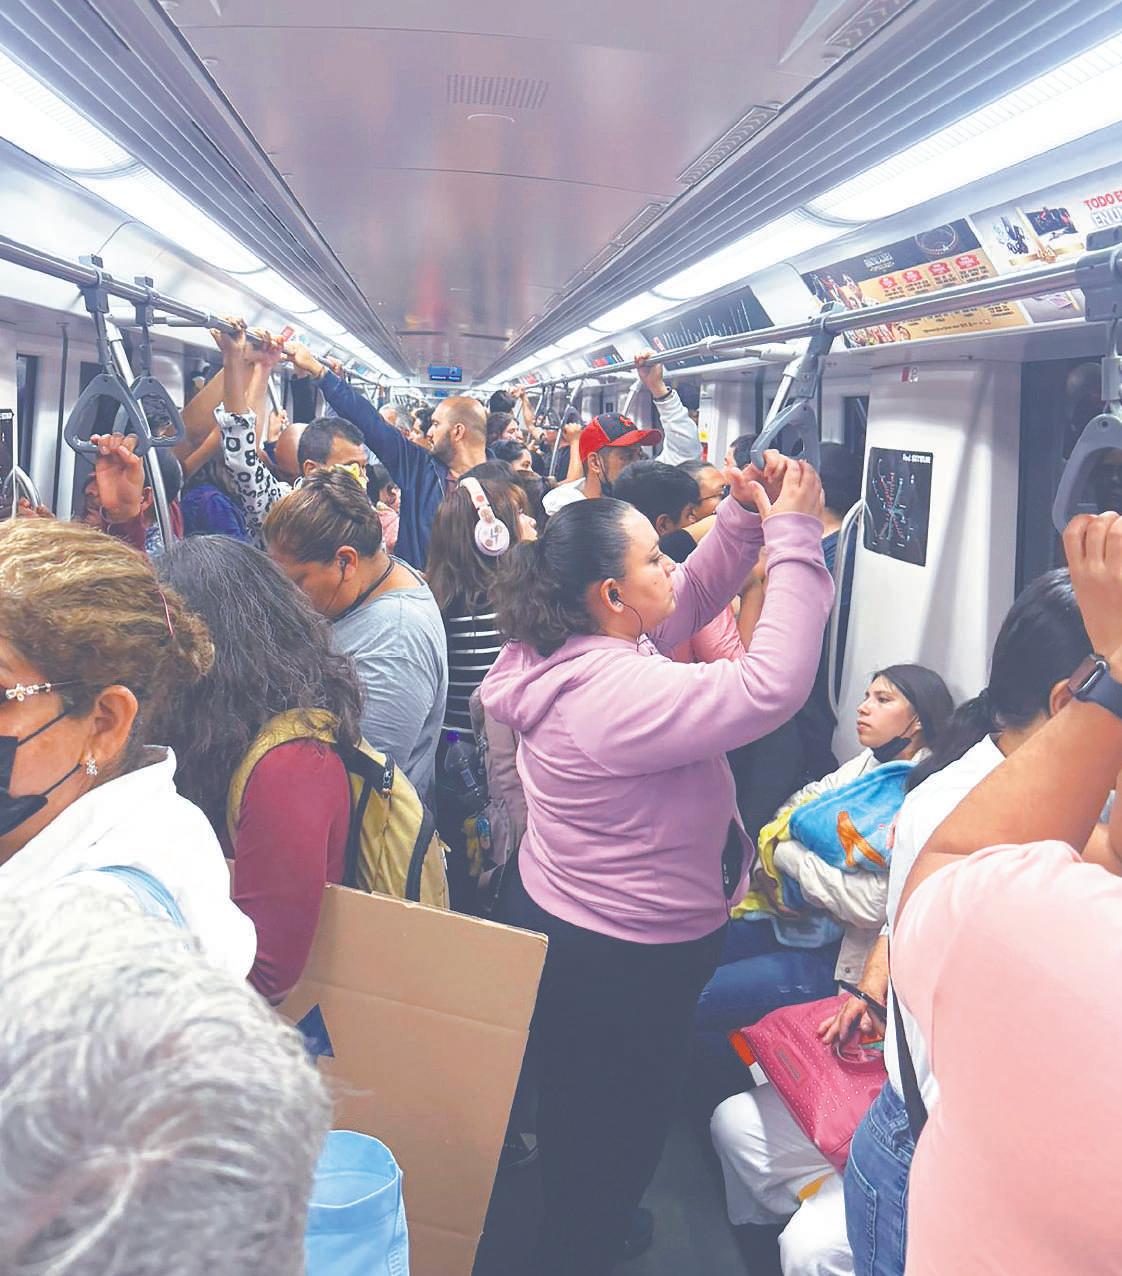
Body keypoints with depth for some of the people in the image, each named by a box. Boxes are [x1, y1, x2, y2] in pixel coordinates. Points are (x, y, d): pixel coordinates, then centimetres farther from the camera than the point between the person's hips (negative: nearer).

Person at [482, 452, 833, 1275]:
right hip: (624, 959, -10)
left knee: (576, 1099, 32)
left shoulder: (573, 650, -5)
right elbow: (773, 684, -38)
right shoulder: (616, 693, -34)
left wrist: (747, 518, -8)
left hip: (555, 914, 10)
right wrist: (794, 537, -32)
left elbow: (691, 596, 6)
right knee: (623, 1126, 15)